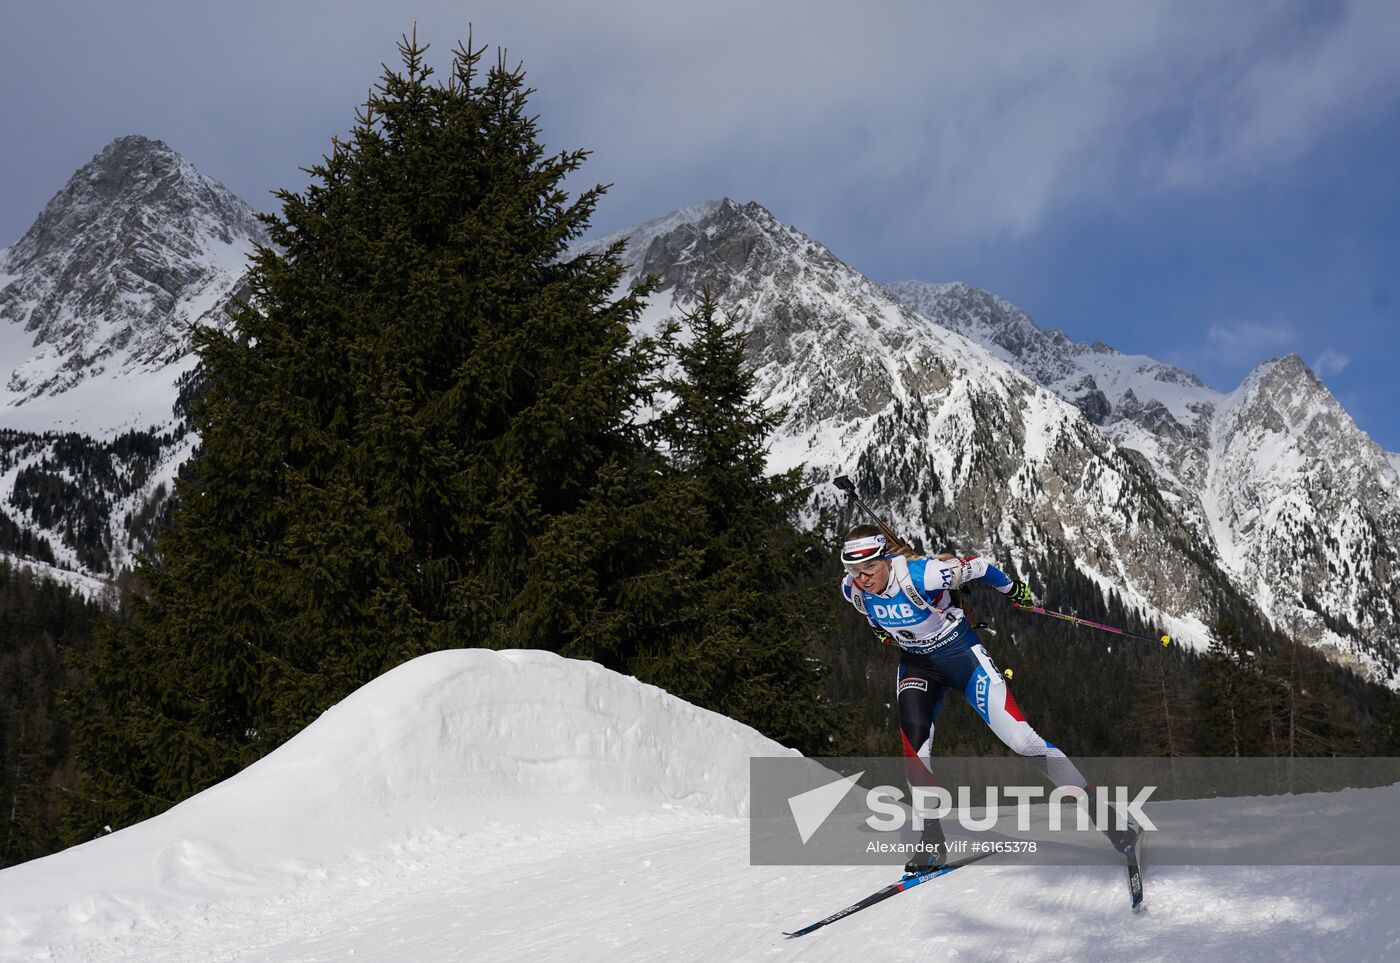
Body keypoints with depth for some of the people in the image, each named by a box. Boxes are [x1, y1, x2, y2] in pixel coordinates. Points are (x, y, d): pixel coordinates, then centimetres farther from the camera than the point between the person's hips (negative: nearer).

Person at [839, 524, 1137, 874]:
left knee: (1019, 737, -11)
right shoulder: (852, 590, -16)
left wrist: (1012, 589, 0)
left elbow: (976, 566, -16)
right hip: (915, 664, 5)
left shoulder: (920, 575, -32)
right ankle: (931, 841, 0)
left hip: (960, 652, -5)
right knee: (914, 746, -16)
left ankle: (1100, 809, -2)